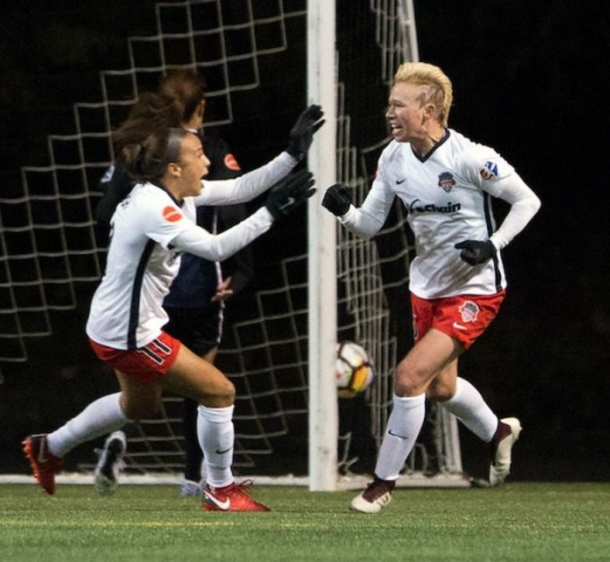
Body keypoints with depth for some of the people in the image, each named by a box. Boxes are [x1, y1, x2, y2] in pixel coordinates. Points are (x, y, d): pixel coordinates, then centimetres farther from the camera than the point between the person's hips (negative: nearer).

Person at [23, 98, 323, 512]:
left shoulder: (176, 192, -1)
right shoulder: (153, 208, -28)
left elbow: (239, 188, 1)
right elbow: (216, 248, -35)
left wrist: (293, 153, -6)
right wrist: (271, 212, -34)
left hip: (121, 324, 10)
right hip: (126, 334, -10)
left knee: (140, 405, 32)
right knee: (219, 391, -3)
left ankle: (49, 448, 45)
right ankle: (221, 493, 12)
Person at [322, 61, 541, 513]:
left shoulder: (470, 158, -22)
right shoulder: (393, 158, -4)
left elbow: (527, 201, -11)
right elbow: (369, 225, 2)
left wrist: (493, 245, -23)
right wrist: (344, 211, -19)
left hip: (475, 289, -8)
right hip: (427, 285, 8)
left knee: (410, 376, -18)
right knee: (441, 387, 23)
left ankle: (384, 482, -3)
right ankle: (498, 433, 54)